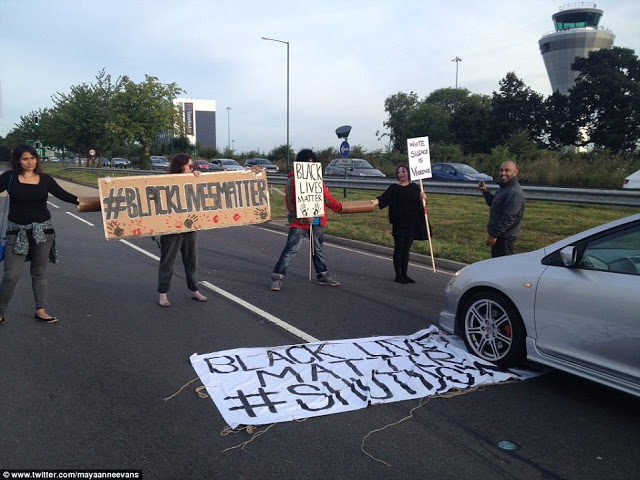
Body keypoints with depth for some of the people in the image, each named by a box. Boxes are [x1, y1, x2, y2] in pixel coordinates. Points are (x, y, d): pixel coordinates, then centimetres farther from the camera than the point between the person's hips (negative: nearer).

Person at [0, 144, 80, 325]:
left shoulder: (45, 179, 3)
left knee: (39, 272, 10)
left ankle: (41, 310, 19)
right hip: (17, 231, -2)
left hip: (42, 230, 2)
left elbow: (64, 195, 6)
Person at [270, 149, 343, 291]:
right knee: (291, 249, -7)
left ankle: (322, 276, 29)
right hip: (300, 223, -6)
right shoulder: (292, 181, -9)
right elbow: (291, 203, -13)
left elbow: (327, 197, 14)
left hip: (317, 222, 6)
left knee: (318, 249, 17)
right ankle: (277, 277, 0)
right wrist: (304, 217, -21)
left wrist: (340, 207, 7)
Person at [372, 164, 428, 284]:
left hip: (411, 224, 3)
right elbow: (383, 198, -13)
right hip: (399, 223, -3)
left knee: (406, 249, 9)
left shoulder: (414, 188, 10)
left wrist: (422, 198, -7)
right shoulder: (394, 188, 0)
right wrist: (373, 203, -31)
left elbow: (420, 204, 15)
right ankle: (398, 276, 5)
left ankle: (404, 275, 16)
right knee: (399, 249, -1)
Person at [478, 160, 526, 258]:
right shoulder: (504, 187, 13)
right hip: (499, 235, 10)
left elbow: (509, 218, -26)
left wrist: (494, 234, -24)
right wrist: (485, 192, 10)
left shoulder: (515, 192, -21)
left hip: (504, 237, -10)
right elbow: (493, 203, 25)